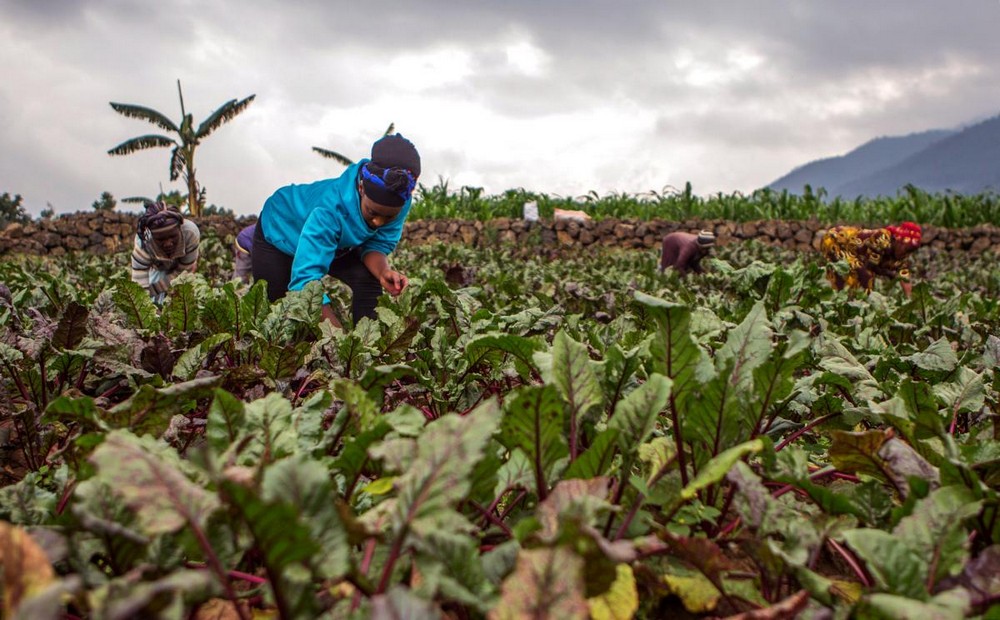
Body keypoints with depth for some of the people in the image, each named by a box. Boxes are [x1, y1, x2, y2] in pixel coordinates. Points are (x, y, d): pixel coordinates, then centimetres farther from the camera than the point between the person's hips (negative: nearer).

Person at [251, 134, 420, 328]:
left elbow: (379, 244, -20)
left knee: (369, 279, -19)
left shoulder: (396, 202, -32)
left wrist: (383, 271, -45)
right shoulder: (331, 208, -47)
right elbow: (306, 279, -50)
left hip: (337, 240, 4)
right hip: (279, 231, -4)